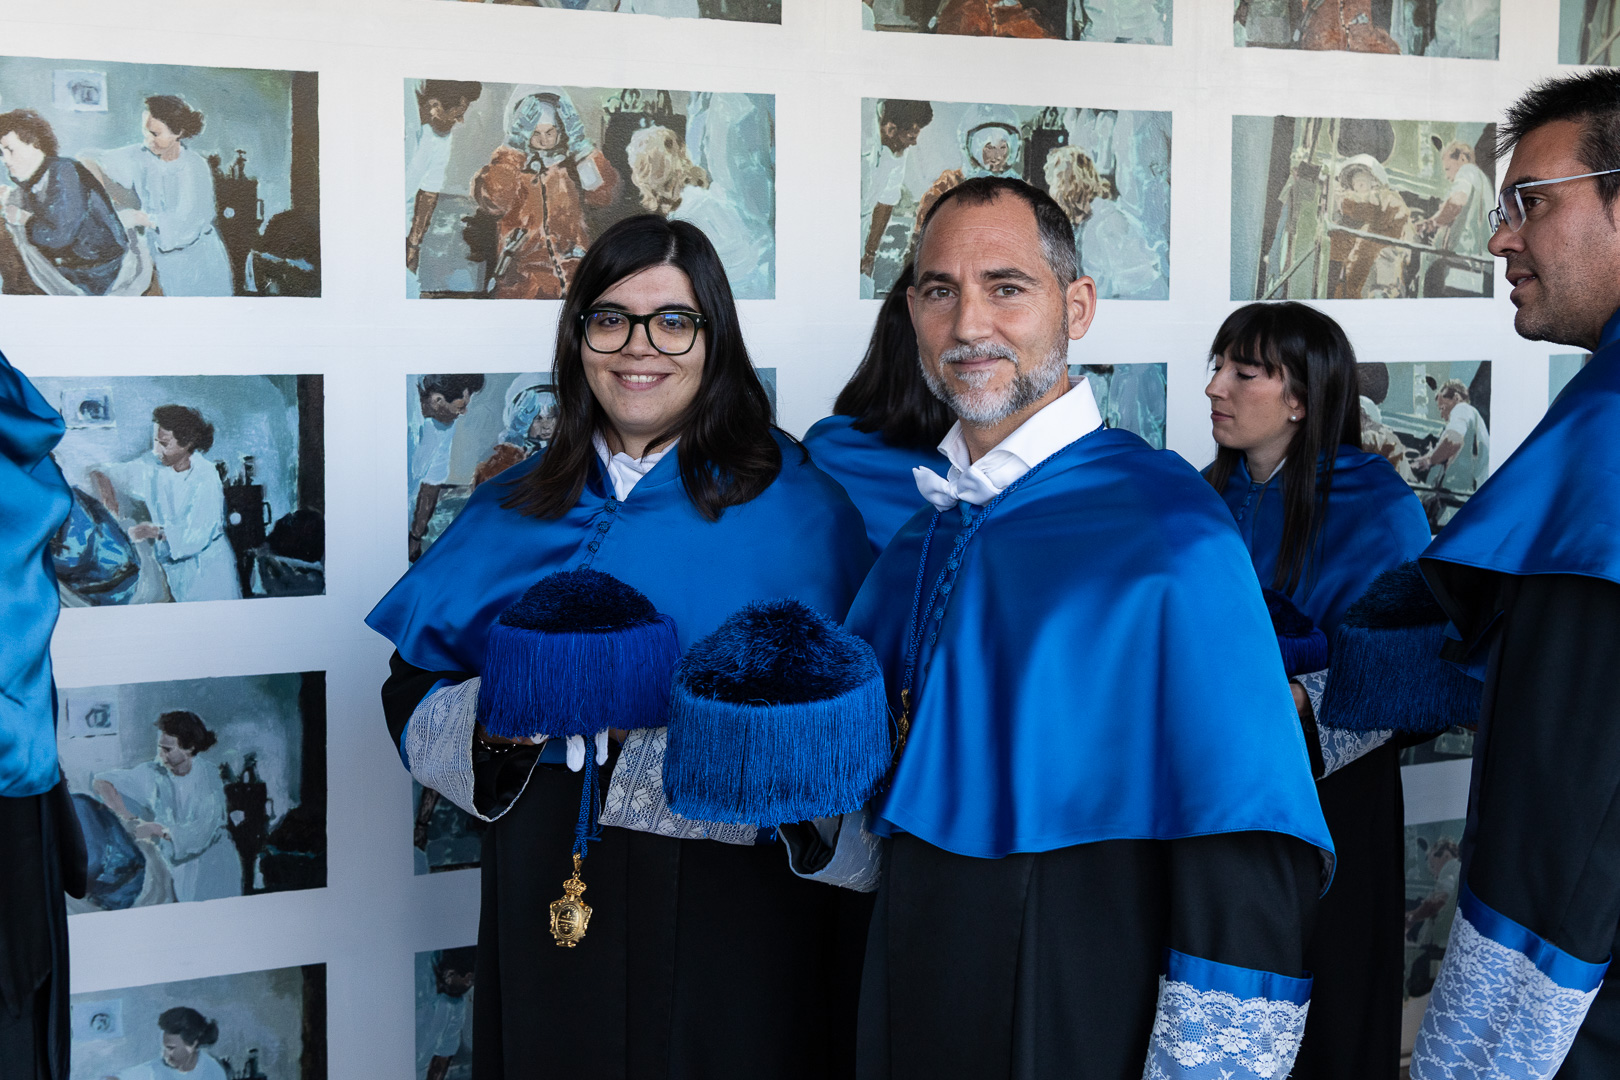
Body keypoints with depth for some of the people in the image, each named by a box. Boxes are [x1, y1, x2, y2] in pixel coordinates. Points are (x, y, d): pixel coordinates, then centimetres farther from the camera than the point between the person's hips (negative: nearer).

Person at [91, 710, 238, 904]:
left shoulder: (209, 775, -13)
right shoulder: (153, 773, -4)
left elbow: (203, 830, -22)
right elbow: (101, 782, 0)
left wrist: (159, 830, -29)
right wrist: (124, 814, -15)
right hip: (171, 864, 3)